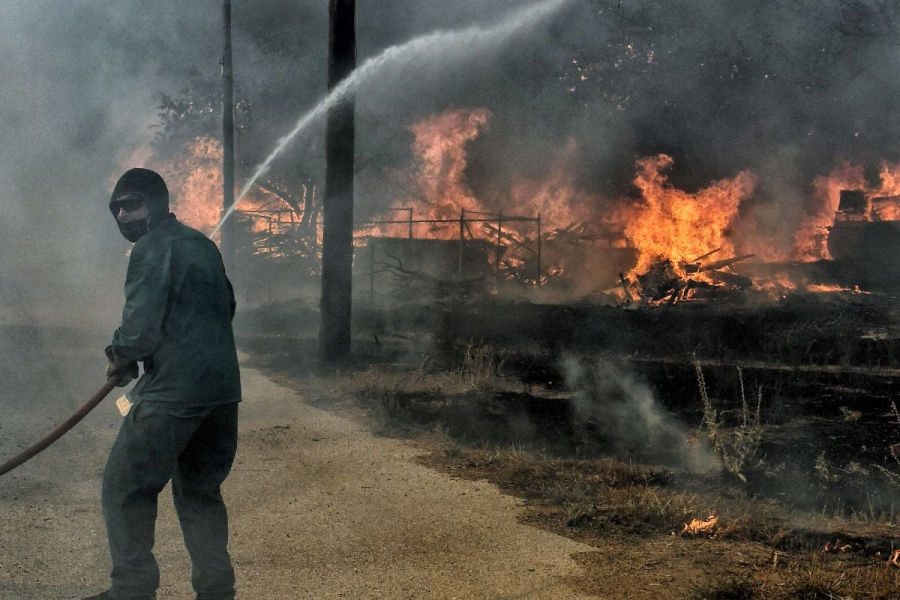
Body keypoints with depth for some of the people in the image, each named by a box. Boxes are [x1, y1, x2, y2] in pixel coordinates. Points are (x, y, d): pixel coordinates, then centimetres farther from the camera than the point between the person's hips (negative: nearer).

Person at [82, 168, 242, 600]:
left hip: (173, 390, -8)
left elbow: (140, 324, -15)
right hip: (222, 389, 8)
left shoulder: (153, 248, -8)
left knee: (124, 487, 2)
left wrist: (120, 355, 3)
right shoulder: (203, 245, 18)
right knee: (200, 491, 17)